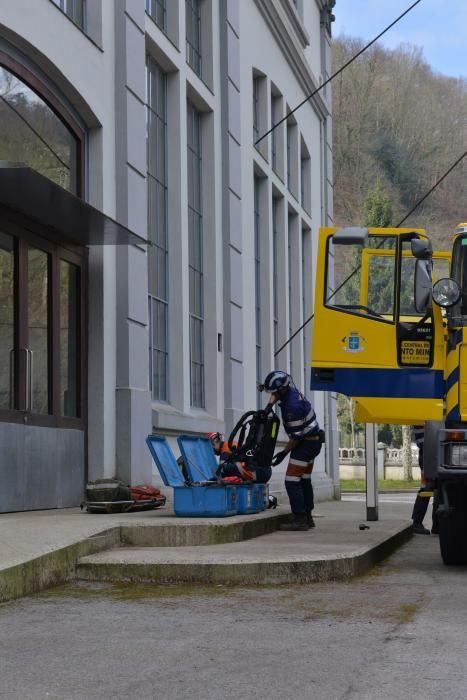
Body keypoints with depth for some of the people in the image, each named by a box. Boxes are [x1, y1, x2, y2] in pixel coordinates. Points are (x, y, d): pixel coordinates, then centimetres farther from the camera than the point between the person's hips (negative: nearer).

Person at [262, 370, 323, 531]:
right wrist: (270, 405, 7)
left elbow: (297, 435, -22)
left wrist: (284, 452, -14)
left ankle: (299, 519, -15)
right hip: (314, 442, 11)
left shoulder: (293, 406, -27)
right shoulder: (290, 390, 2)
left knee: (292, 481, -12)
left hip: (306, 444, -11)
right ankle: (308, 517, 21)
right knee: (304, 480, 16)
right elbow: (275, 395, 27)